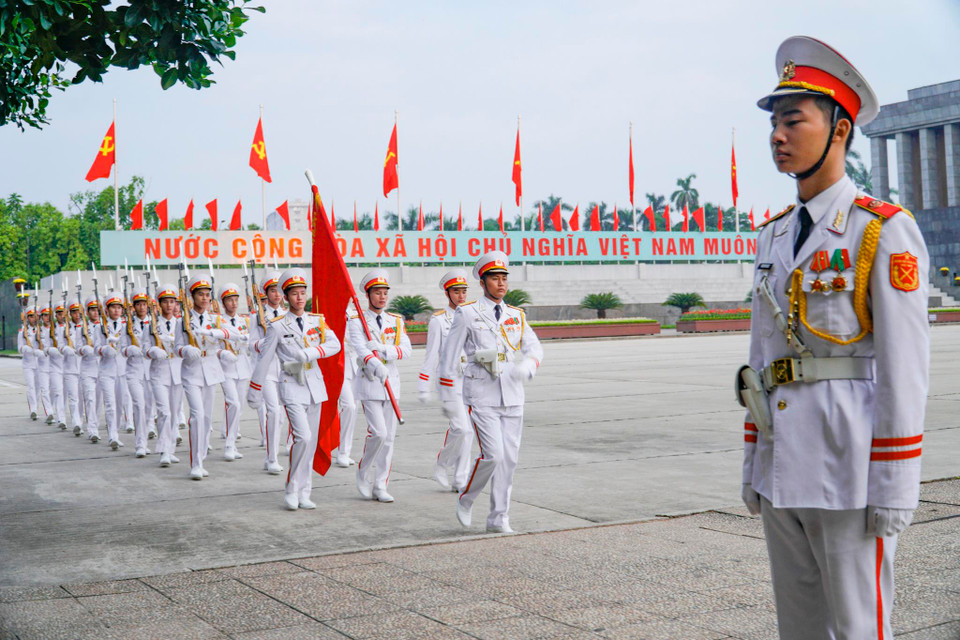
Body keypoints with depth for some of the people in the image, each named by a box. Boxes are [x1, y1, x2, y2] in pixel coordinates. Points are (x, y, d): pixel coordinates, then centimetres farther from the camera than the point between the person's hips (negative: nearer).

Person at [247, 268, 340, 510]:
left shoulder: (317, 320, 7)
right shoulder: (277, 326, -4)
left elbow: (334, 344, -6)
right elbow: (264, 359, 0)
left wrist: (310, 353, -21)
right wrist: (254, 393, 3)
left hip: (315, 386, 5)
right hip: (292, 388, -5)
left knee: (311, 441, 7)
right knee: (303, 437, -18)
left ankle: (303, 494, 16)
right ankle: (292, 491, -3)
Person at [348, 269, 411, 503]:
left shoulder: (396, 321, 11)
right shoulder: (356, 322, -2)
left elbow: (406, 350, -2)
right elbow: (360, 348, -20)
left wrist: (383, 350, -19)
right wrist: (374, 364, -39)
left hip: (392, 381, 5)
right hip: (370, 381, -4)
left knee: (389, 437, 4)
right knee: (378, 433, -14)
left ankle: (380, 486, 12)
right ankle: (364, 473, 10)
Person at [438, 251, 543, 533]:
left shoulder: (517, 316, 11)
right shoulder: (467, 314, -2)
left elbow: (534, 348, 4)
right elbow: (449, 356, -1)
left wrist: (527, 367, -19)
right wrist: (450, 398, -3)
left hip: (512, 396, 5)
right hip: (482, 397, -5)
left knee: (509, 457, 4)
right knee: (493, 454, -14)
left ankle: (499, 518, 14)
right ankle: (466, 499, 12)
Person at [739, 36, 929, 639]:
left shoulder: (885, 230, -7)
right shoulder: (774, 236, 14)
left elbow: (905, 364, -12)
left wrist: (895, 486, -15)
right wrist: (754, 461, 15)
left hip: (849, 465, -7)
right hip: (782, 466, 7)